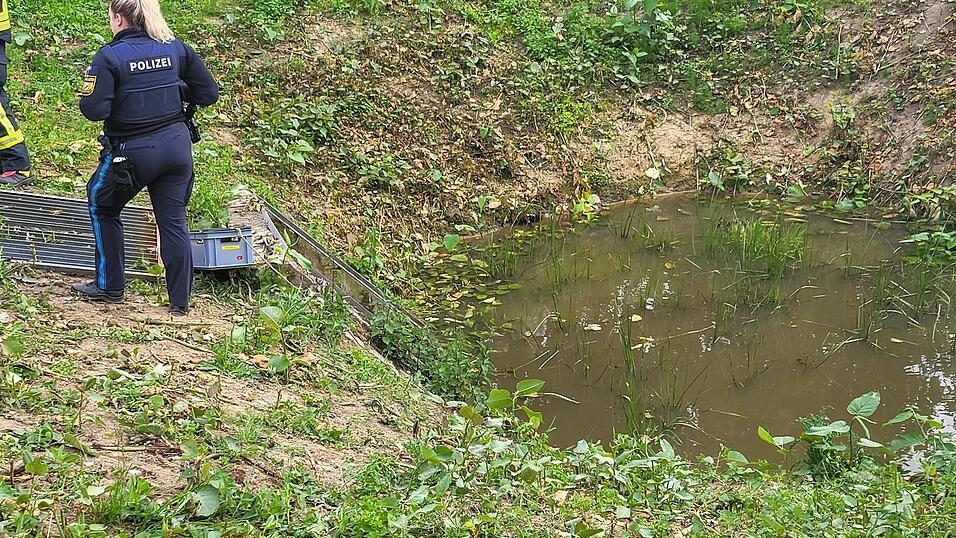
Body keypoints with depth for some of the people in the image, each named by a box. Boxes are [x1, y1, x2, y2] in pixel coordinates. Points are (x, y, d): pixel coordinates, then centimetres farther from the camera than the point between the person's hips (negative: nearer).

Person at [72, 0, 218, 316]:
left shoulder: (109, 56, -12)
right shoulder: (176, 48, 1)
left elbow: (94, 110, -18)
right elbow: (209, 94, 4)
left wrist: (89, 84, 2)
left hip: (133, 152, -4)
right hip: (177, 145, 4)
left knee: (102, 207, 20)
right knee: (174, 222, 9)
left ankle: (110, 287, 23)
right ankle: (180, 302, 11)